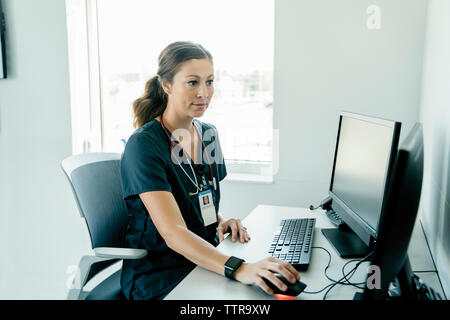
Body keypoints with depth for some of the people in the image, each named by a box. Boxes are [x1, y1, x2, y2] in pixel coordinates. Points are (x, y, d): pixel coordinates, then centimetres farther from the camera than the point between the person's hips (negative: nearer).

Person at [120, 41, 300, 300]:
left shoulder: (208, 134, 6)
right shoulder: (143, 145, -17)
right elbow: (172, 232, -26)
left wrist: (221, 221, -2)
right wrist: (238, 269, -37)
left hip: (205, 261, 6)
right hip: (158, 278, -6)